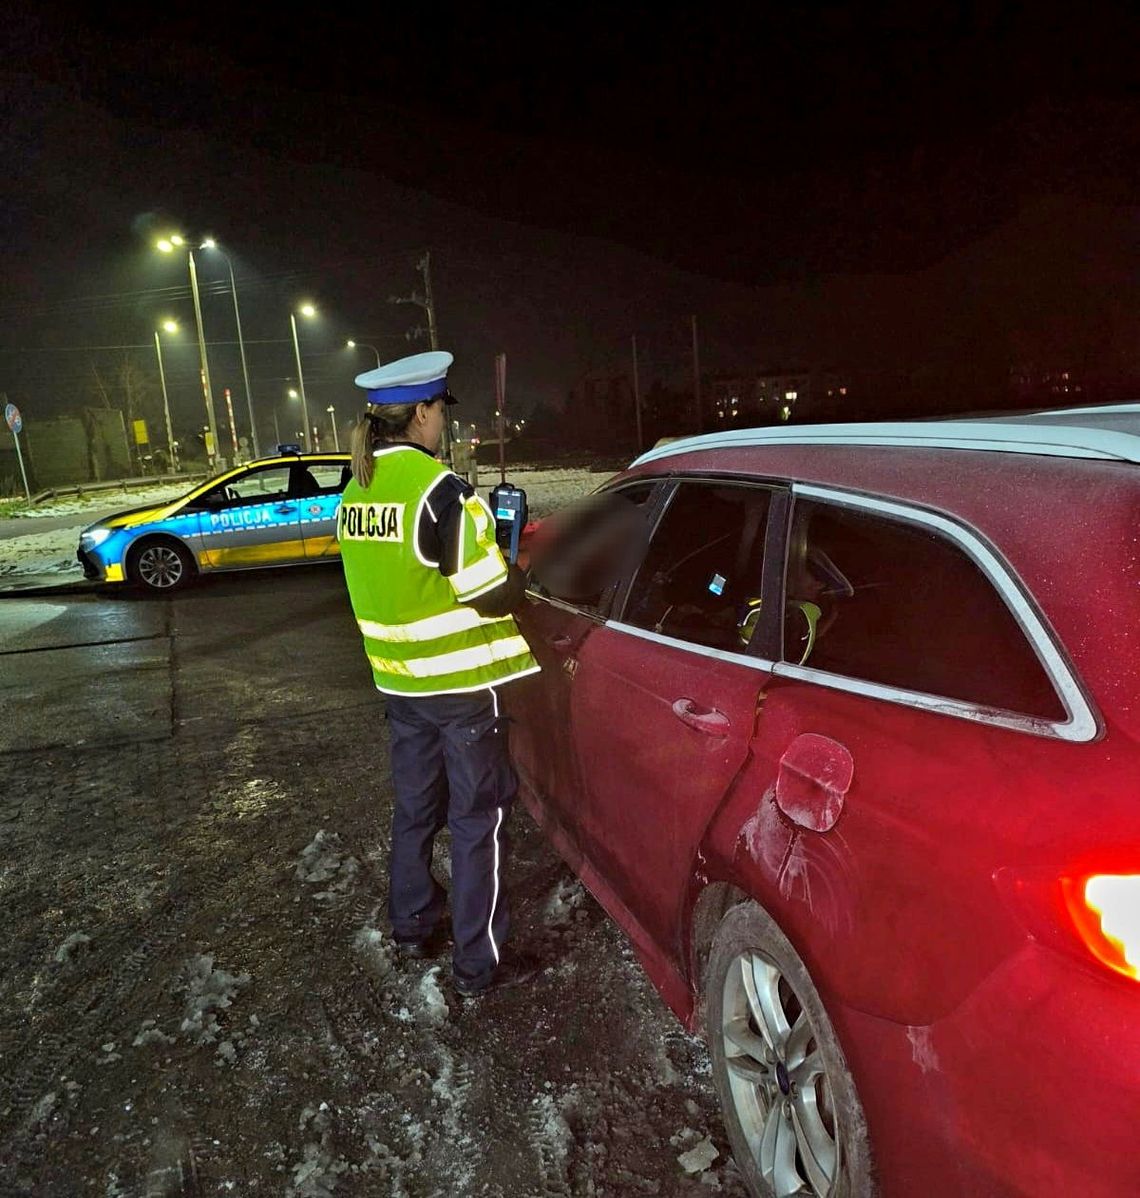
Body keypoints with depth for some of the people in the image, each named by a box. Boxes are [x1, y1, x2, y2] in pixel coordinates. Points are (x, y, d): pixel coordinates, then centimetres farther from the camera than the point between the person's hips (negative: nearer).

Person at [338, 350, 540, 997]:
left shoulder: (357, 491, 4)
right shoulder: (440, 490, -20)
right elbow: (492, 596, -19)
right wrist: (518, 573, 2)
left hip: (399, 680, 7)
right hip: (461, 683, -7)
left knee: (415, 809, 21)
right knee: (479, 822, 5)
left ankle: (413, 927, 37)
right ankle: (480, 964, 16)